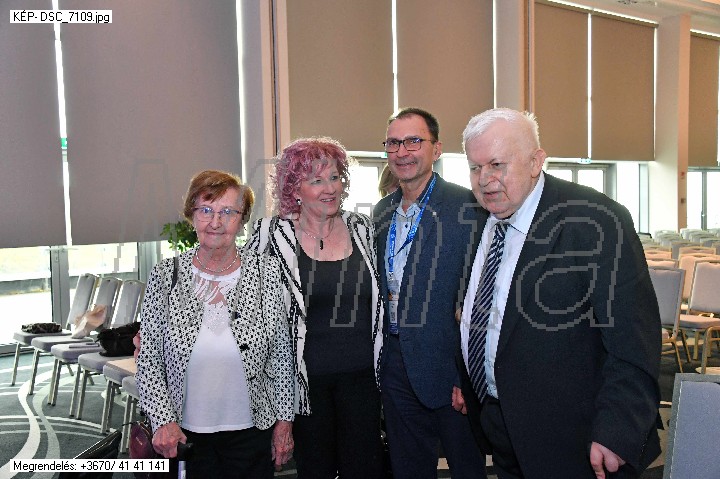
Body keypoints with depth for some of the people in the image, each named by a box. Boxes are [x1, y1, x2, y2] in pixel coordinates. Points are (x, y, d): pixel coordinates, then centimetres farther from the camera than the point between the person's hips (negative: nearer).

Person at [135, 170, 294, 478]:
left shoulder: (266, 271, -6)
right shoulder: (166, 275, -5)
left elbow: (281, 354, 0)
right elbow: (148, 358, -1)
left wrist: (284, 420, 1)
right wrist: (163, 420, -8)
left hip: (250, 430, 0)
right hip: (185, 433, 0)